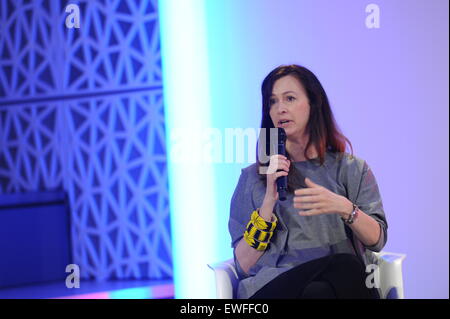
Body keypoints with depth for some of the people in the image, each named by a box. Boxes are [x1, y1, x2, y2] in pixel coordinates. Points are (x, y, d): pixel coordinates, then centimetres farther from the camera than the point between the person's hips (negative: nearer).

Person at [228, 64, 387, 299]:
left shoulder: (353, 169, 17)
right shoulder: (253, 177, 15)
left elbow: (377, 240, 4)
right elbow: (244, 264, 6)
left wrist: (344, 207, -15)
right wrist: (269, 201, -6)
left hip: (347, 284, 2)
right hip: (273, 287, -2)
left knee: (346, 267, -35)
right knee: (342, 265, -35)